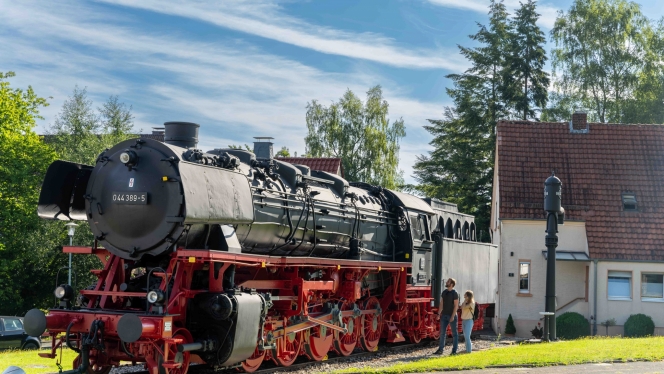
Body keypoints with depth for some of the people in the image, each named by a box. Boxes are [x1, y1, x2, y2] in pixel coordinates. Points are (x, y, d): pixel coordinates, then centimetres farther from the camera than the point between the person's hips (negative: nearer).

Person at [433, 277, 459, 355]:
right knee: (442, 332, 5)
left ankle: (454, 350, 7)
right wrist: (439, 314, 5)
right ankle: (440, 349, 7)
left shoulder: (454, 293, -11)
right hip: (444, 315, 6)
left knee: (454, 333, 3)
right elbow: (441, 304, 11)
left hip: (452, 315, -6)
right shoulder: (444, 292, 8)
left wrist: (453, 316, -19)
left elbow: (456, 306, -14)